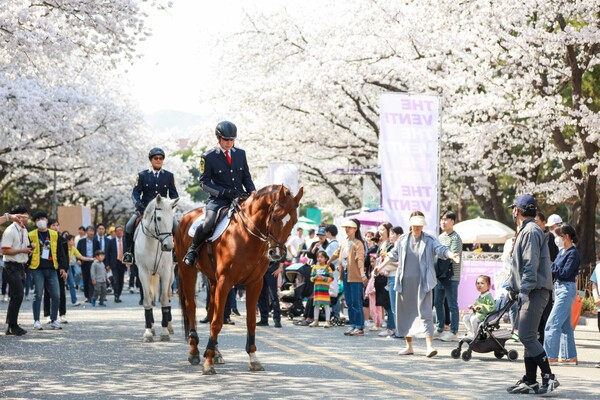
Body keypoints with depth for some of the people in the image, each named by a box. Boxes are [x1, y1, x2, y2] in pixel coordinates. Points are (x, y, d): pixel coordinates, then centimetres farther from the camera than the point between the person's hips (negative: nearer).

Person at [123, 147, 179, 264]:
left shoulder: (169, 176, 10)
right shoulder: (142, 175, 7)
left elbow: (174, 194, 9)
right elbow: (135, 193, 3)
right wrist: (138, 203, -18)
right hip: (145, 208, 0)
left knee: (176, 227, -23)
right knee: (129, 226, -20)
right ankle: (129, 251, -2)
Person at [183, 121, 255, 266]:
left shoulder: (241, 153, 12)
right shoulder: (208, 157, -1)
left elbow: (246, 177, 18)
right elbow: (204, 182, -2)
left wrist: (252, 191, -3)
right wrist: (224, 192, -15)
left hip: (240, 198, 4)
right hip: (218, 200, -4)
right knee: (207, 224, -30)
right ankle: (193, 249, -1)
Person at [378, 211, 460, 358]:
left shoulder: (430, 240, -1)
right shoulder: (402, 240, 8)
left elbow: (441, 249, -17)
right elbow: (393, 255, 22)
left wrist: (451, 255, -37)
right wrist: (380, 266, 28)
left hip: (423, 283, -4)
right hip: (405, 283, 4)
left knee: (425, 313, -12)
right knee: (405, 314, 8)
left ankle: (430, 345, -17)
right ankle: (409, 346, 19)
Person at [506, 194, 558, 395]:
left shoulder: (531, 231, -12)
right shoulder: (525, 230, 20)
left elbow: (531, 265, -20)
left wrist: (524, 290, -22)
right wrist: (515, 286, 23)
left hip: (535, 292, -11)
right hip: (531, 292, 11)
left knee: (527, 336, -15)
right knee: (528, 336, 11)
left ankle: (548, 377, -14)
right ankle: (530, 381, 15)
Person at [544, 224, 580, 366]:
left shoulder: (573, 253, -11)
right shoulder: (562, 252, 15)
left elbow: (565, 272, -19)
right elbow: (555, 271, 14)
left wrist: (551, 266, -10)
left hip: (567, 289, -10)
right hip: (558, 287, 10)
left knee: (553, 323, -13)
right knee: (565, 325, 13)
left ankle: (550, 357, -12)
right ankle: (570, 357, 18)